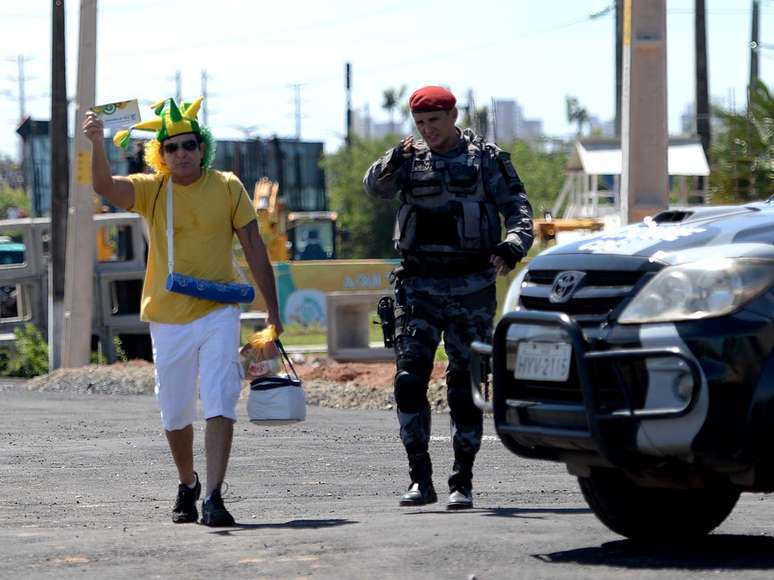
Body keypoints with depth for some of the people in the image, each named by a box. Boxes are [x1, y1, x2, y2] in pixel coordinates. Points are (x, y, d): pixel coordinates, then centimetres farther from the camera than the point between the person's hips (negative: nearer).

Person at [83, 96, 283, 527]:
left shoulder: (227, 187, -1)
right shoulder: (152, 189, 1)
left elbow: (255, 249, 2)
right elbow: (106, 186, -19)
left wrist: (273, 311, 0)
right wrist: (98, 145, -38)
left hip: (218, 313, -2)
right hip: (168, 317, 2)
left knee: (220, 406, -14)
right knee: (176, 414, 12)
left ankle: (214, 497, -18)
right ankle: (188, 485, 35)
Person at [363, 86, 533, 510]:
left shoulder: (485, 158, 4)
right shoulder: (410, 160, 11)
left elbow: (517, 206, 0)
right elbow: (374, 186, -4)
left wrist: (513, 245, -19)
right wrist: (395, 162, -25)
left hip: (471, 286, -2)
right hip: (418, 286, 2)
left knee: (465, 385, 0)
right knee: (408, 380, -8)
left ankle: (462, 482, 7)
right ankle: (420, 479, -3)